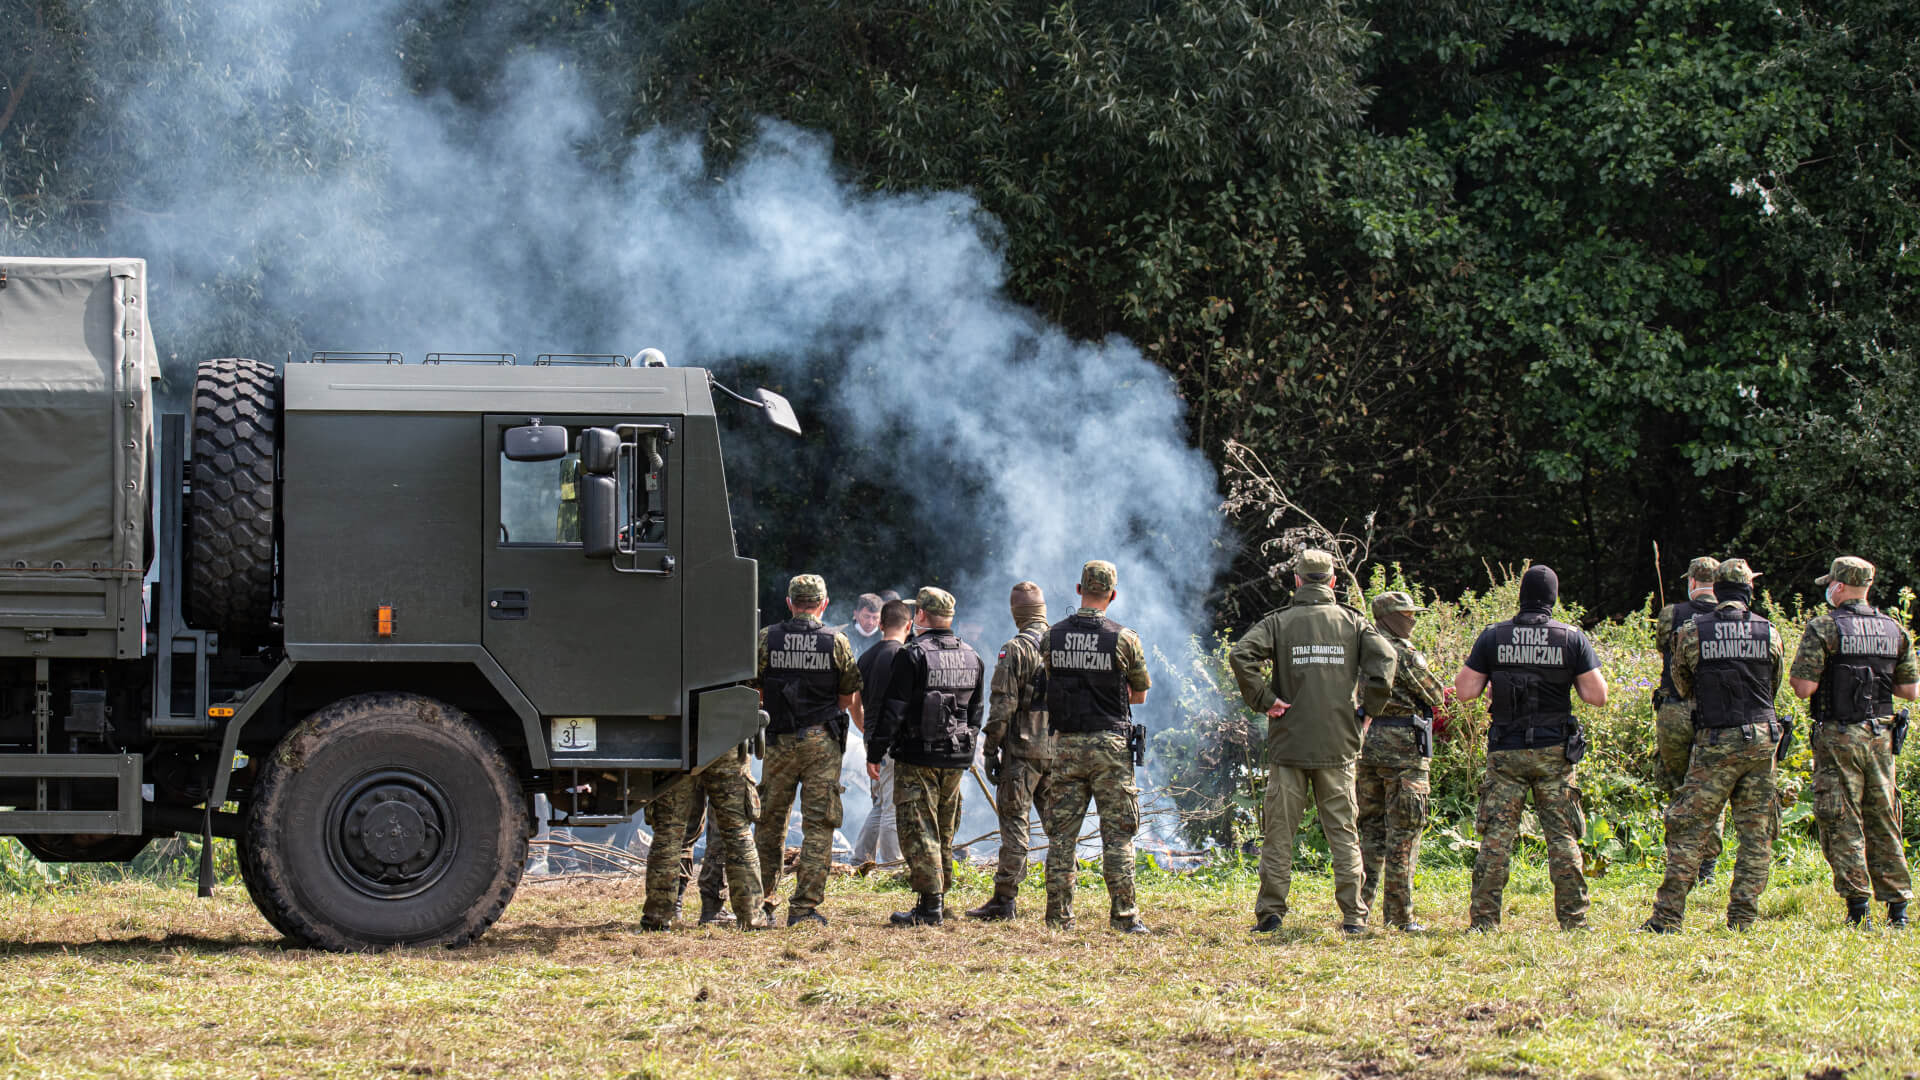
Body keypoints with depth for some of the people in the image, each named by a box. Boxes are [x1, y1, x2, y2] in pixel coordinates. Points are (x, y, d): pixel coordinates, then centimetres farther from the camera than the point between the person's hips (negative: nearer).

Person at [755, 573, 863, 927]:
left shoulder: (766, 639, -2)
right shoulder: (837, 643, -4)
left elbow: (754, 695, 2)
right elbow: (849, 699, 2)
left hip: (778, 741, 1)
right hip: (822, 742, -1)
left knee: (770, 822, 13)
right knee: (818, 824, 1)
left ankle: (763, 902, 15)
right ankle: (804, 907, -3)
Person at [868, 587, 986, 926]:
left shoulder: (913, 655, -11)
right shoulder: (971, 657, 10)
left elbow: (893, 710, -13)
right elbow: (977, 711, 16)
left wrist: (875, 753, -7)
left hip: (917, 758, -7)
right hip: (957, 758, 7)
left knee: (918, 832, -5)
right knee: (944, 832, 16)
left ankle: (929, 907, -10)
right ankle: (939, 899, 20)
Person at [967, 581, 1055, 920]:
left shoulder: (1015, 650, -10)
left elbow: (1003, 705, -13)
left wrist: (990, 750, -6)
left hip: (1022, 749, -5)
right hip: (1060, 749, 5)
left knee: (1015, 823, -3)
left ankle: (1004, 899, -3)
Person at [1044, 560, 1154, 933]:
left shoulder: (1053, 636, 1)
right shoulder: (1123, 639, -6)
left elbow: (1051, 687, 11)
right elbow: (1139, 695, 6)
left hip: (1065, 744, 2)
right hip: (1109, 745, -2)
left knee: (1061, 833, 7)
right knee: (1117, 833, 1)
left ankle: (1058, 916, 6)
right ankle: (1124, 916, -3)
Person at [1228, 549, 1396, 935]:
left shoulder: (1280, 622, 0)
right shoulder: (1353, 622, 4)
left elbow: (1240, 655, -15)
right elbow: (1384, 659, -11)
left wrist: (1264, 700, -9)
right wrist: (1366, 707, -2)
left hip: (1289, 743, -1)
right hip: (1339, 744, 1)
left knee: (1279, 831, 4)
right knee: (1342, 831, 7)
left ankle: (1270, 912, 1)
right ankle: (1353, 915, 4)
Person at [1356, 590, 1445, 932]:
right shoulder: (1405, 654, -11)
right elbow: (1435, 697, -5)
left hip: (1364, 741, 7)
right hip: (1402, 745, -7)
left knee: (1369, 827, 15)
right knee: (1402, 832, -2)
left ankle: (1359, 903, 12)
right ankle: (1399, 914, -2)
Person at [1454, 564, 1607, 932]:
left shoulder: (1493, 637, -1)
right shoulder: (1572, 638, -3)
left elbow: (1464, 691, -3)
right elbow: (1597, 696, -5)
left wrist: (1479, 669, 16)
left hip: (1506, 751, 0)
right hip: (1554, 752, 0)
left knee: (1496, 836, 3)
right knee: (1563, 838, 5)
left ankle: (1484, 920, 0)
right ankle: (1573, 919, 5)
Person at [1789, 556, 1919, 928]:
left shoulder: (1823, 628, -10)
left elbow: (1804, 688, -15)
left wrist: (1796, 671, 6)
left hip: (1838, 737, -5)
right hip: (1880, 736, 5)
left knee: (1842, 823, -1)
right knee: (1883, 821, 12)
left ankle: (1857, 902, -7)